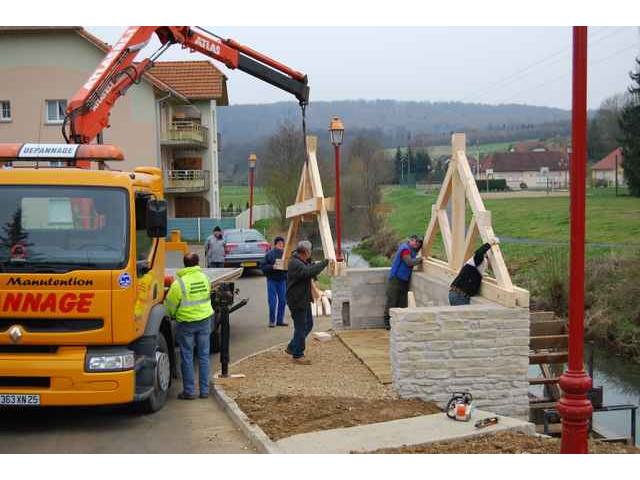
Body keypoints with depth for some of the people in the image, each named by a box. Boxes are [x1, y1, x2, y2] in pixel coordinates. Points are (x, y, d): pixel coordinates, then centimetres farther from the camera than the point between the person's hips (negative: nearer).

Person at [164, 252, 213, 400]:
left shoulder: (179, 283, -14)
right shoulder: (204, 278, 0)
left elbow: (170, 305, -6)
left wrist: (172, 315, 14)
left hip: (186, 322, -4)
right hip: (204, 319, 4)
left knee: (187, 357, 5)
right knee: (203, 355, 10)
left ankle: (189, 391, 8)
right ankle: (204, 390, 12)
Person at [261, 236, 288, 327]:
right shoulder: (269, 254, -4)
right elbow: (263, 267, -5)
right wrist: (272, 267, -20)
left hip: (282, 280, 3)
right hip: (272, 280, -3)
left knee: (282, 301, 5)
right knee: (272, 301, -2)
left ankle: (280, 320, 16)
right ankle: (272, 321, 10)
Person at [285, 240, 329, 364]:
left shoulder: (303, 262, 12)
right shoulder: (295, 264, -22)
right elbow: (309, 272, -36)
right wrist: (324, 263, -28)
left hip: (304, 300, 11)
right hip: (297, 301, -11)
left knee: (308, 324, 19)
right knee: (301, 327, -4)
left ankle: (292, 347, 30)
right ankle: (297, 355, 7)